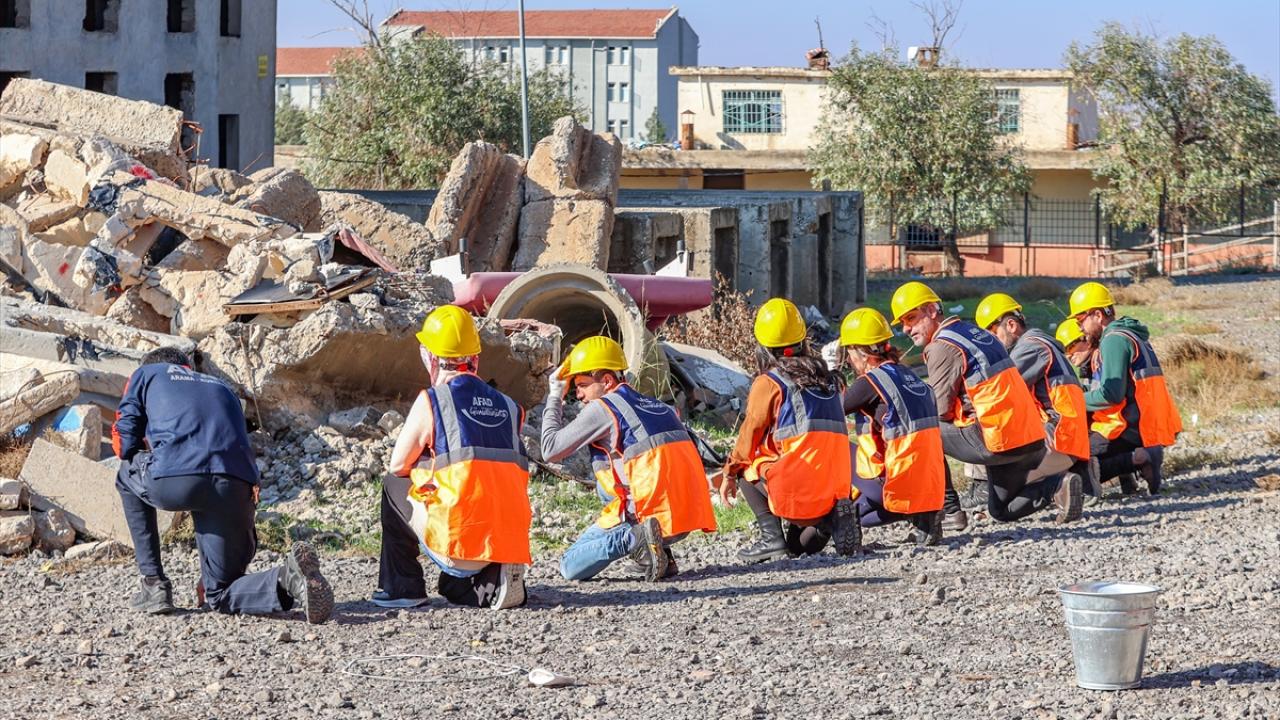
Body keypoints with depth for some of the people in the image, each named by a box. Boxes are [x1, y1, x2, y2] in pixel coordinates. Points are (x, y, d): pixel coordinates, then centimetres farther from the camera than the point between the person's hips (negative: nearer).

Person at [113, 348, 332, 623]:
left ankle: (154, 584, 24)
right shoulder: (221, 386, 39)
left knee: (128, 474, 34)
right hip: (237, 488, 3)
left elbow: (124, 442, 19)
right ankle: (287, 580, -17)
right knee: (220, 596, 15)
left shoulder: (146, 375, 28)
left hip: (173, 480, -3)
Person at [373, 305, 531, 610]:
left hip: (461, 543, -5)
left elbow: (398, 466, 8)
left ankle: (402, 588, 18)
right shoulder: (508, 406, 13)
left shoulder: (431, 401, -3)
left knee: (394, 485, 20)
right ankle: (489, 583, 6)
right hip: (512, 544, 5)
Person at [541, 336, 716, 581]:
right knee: (605, 477, 32)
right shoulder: (655, 405, 19)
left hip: (648, 516, -7)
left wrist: (555, 398, 13)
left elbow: (551, 450, 2)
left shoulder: (602, 408, -4)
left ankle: (633, 539, -16)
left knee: (570, 567, 6)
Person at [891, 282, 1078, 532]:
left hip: (997, 441, -9)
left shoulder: (942, 347, -9)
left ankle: (949, 510, 2)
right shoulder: (976, 332, 19)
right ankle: (1057, 487, 0)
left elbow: (939, 412, -9)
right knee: (1003, 510, 24)